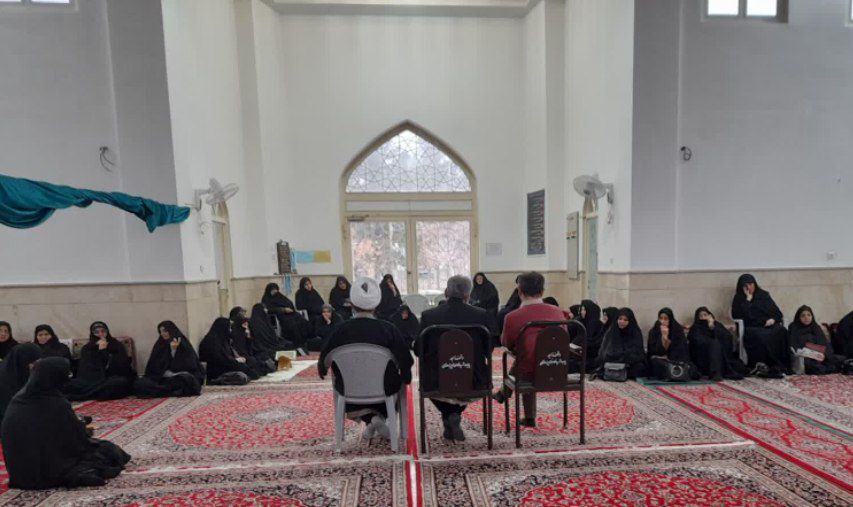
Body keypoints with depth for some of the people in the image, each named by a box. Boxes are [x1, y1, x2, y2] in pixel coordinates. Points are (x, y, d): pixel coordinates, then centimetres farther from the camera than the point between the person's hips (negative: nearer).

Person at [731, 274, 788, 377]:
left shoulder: (764, 295, 18)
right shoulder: (738, 298, 10)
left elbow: (778, 312, 17)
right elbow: (736, 315, -7)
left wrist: (773, 319, -6)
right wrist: (748, 300, -4)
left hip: (769, 325, 3)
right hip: (752, 328, -3)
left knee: (782, 332, -31)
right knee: (761, 336, -37)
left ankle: (783, 365, -28)